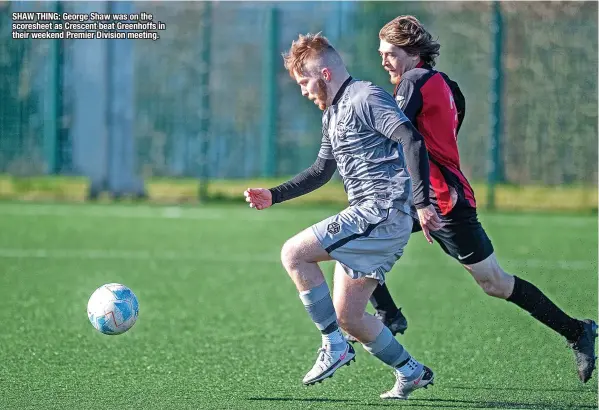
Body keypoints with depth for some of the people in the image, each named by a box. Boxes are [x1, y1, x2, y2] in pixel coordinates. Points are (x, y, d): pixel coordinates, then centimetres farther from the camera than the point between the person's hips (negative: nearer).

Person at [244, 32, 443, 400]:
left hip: (384, 212, -10)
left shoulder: (365, 99, -10)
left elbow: (413, 140, -21)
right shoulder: (333, 114, 21)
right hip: (369, 218, 10)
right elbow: (321, 171, 35)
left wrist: (422, 203, -28)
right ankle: (411, 372, 21)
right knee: (347, 317, 8)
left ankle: (334, 347, -11)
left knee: (294, 253, -16)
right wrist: (273, 196, 27)